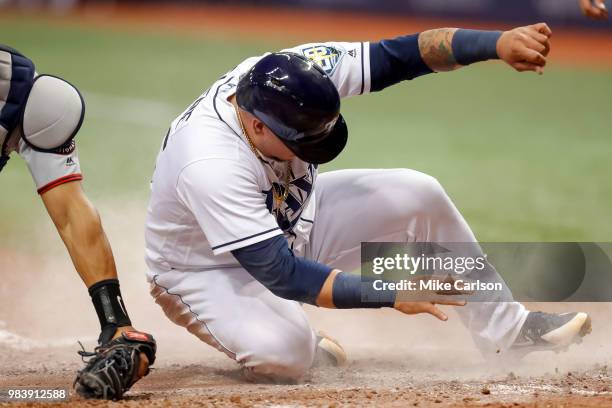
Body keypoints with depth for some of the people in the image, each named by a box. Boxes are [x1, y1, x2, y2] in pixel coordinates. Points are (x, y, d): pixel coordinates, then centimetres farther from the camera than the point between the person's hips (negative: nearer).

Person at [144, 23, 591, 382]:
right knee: (283, 355, -36)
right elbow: (282, 275, -39)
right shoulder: (209, 166, -40)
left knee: (417, 194, -9)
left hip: (288, 220, 7)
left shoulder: (297, 73, -24)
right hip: (206, 268, -6)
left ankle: (505, 327, 5)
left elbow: (402, 55, -23)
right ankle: (295, 336, 3)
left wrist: (499, 43, -38)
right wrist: (391, 293, -41)